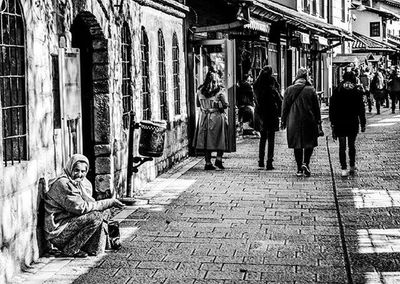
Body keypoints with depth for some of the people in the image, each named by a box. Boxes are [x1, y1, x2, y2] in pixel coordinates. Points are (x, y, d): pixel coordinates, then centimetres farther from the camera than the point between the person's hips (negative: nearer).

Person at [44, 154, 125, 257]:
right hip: (57, 233, -9)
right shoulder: (63, 184, -19)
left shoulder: (84, 183, 10)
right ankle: (70, 250, -11)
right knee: (96, 216, -22)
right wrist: (109, 202, -19)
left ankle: (92, 249, 4)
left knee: (105, 212, 4)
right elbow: (81, 208, -22)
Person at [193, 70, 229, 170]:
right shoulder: (219, 91, -10)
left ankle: (208, 163, 8)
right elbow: (225, 105, -9)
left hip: (204, 117, 4)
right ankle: (219, 159, -2)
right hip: (217, 117, -4)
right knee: (220, 140, 9)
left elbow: (198, 104, 10)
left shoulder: (200, 91, 2)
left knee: (206, 141, 8)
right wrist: (218, 107, 8)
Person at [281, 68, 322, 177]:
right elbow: (316, 107, 0)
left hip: (293, 122, 2)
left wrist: (283, 120, 12)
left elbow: (284, 107, 4)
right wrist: (318, 120, 9)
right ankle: (305, 163, -11)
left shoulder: (289, 90, 0)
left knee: (297, 145, 9)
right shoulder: (311, 90, -5)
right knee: (309, 143, 8)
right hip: (308, 122, -2)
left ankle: (299, 169, 11)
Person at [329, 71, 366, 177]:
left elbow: (332, 108, -2)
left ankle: (344, 169, 1)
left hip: (339, 123, -1)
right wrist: (363, 124, 6)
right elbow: (361, 109, 1)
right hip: (353, 123, 1)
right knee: (352, 145, 14)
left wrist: (332, 123, 1)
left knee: (342, 146, 2)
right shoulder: (357, 92, -2)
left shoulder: (337, 91, -2)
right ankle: (352, 166, 17)